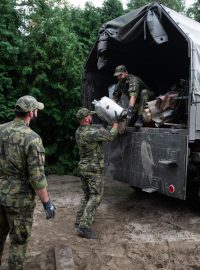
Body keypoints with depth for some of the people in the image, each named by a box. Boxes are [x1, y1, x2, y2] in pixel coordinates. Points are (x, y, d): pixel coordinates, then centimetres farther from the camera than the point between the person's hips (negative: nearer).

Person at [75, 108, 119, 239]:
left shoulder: (79, 131, 6)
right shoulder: (92, 132, -21)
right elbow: (111, 136, -13)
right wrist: (116, 122, -2)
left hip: (84, 167, 9)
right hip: (93, 169, -9)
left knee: (87, 195, 18)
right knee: (96, 196, -2)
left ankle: (80, 221, 23)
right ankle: (85, 225, -6)